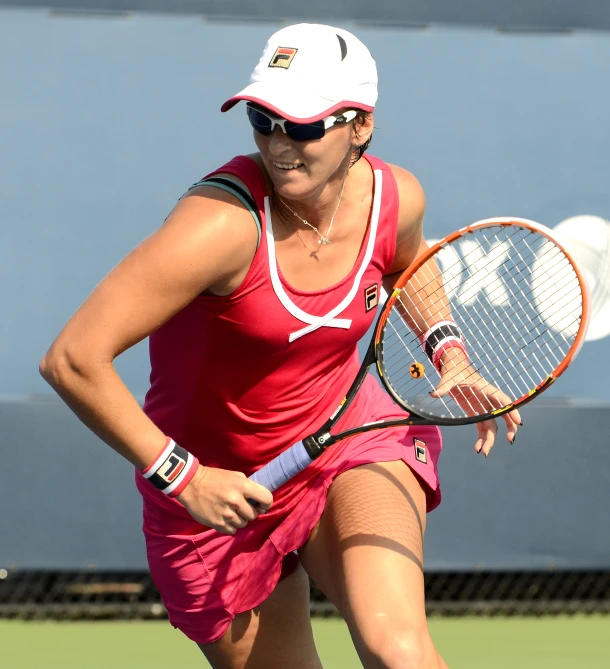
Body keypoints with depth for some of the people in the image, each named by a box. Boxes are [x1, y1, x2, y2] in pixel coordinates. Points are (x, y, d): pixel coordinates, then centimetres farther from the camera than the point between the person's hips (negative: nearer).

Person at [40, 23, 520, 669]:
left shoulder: (395, 197, -11)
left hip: (351, 438, 3)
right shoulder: (225, 224, -30)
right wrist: (180, 476, -26)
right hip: (217, 495, -3)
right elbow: (73, 360, -31)